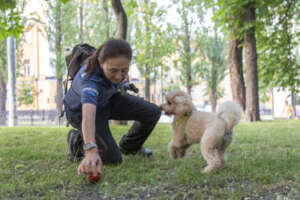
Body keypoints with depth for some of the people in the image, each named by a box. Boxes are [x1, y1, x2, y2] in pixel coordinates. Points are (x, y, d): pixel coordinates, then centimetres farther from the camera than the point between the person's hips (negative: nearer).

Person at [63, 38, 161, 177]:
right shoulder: (91, 80, -44)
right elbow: (88, 116, -61)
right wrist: (91, 151, -75)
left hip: (106, 100, 6)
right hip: (81, 111, -6)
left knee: (152, 112, -8)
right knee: (113, 158, -16)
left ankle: (129, 146, 20)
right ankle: (76, 140, 11)